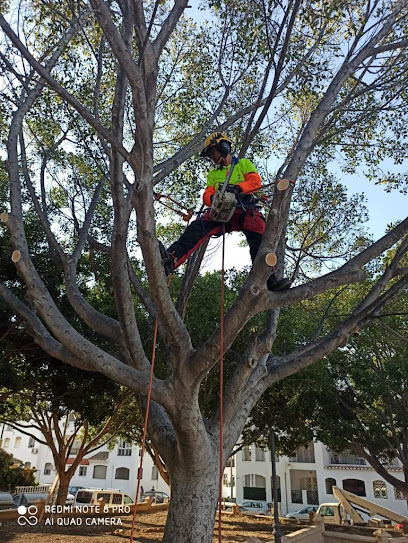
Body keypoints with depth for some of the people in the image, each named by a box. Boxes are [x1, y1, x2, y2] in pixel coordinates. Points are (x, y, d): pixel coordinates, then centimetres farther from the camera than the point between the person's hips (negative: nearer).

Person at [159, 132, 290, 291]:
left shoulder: (244, 163, 20)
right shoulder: (213, 174, 30)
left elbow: (256, 181, 3)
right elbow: (207, 194, 15)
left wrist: (237, 187, -18)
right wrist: (213, 198, -12)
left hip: (245, 208, -2)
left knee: (259, 237, -31)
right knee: (197, 227, -26)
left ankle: (269, 278, -35)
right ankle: (170, 260, -46)